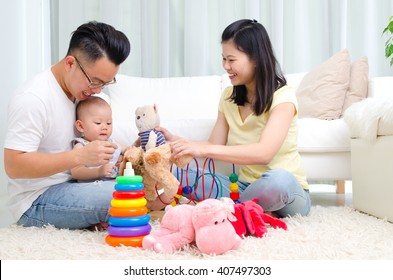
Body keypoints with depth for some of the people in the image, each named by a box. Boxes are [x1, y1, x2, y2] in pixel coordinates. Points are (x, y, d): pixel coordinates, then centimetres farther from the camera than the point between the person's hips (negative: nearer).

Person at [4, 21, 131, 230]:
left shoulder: (79, 88, 7)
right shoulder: (33, 99, -20)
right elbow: (13, 165, -25)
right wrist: (80, 156, -30)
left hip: (68, 184, 9)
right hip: (36, 202, -9)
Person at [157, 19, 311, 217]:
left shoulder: (282, 97, -14)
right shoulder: (228, 97, 7)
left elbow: (264, 152, -29)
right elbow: (215, 146, 5)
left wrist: (204, 149, -36)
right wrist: (176, 141, -12)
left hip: (287, 192, -5)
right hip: (244, 186, 6)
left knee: (276, 180, -41)